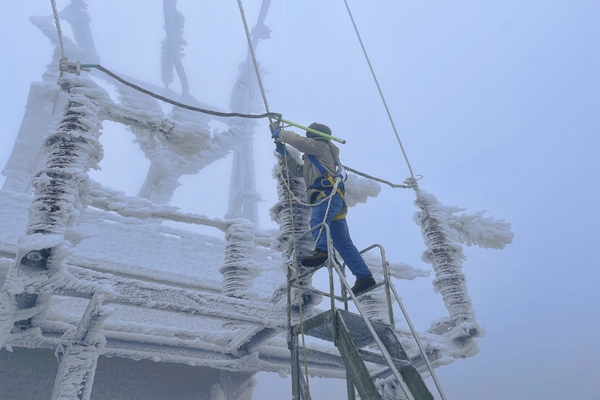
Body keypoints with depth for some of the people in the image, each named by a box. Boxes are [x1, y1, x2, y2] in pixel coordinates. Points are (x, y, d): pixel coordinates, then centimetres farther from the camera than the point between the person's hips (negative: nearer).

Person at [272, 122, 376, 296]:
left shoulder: (321, 145, 11)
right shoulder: (315, 158, 38)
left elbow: (298, 140, 2)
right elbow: (299, 171, 39)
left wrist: (279, 133, 17)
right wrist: (284, 153, 33)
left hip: (329, 194, -9)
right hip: (333, 198, 9)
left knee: (317, 221, -36)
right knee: (343, 243, 1)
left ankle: (321, 251, -61)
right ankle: (364, 277, -2)